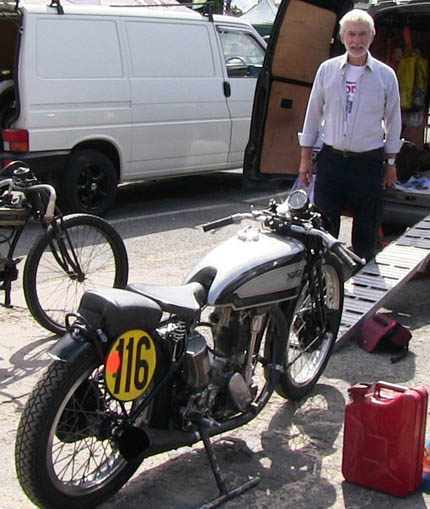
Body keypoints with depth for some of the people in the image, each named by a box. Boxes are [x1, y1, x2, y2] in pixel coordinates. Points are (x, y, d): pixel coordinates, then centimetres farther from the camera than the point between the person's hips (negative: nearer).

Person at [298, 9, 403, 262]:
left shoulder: (385, 75, 0)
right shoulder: (327, 70, 3)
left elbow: (393, 121, 6)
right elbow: (313, 113, 8)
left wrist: (391, 164, 5)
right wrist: (306, 157, 6)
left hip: (369, 164, -1)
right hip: (331, 160, 1)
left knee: (366, 231, 8)